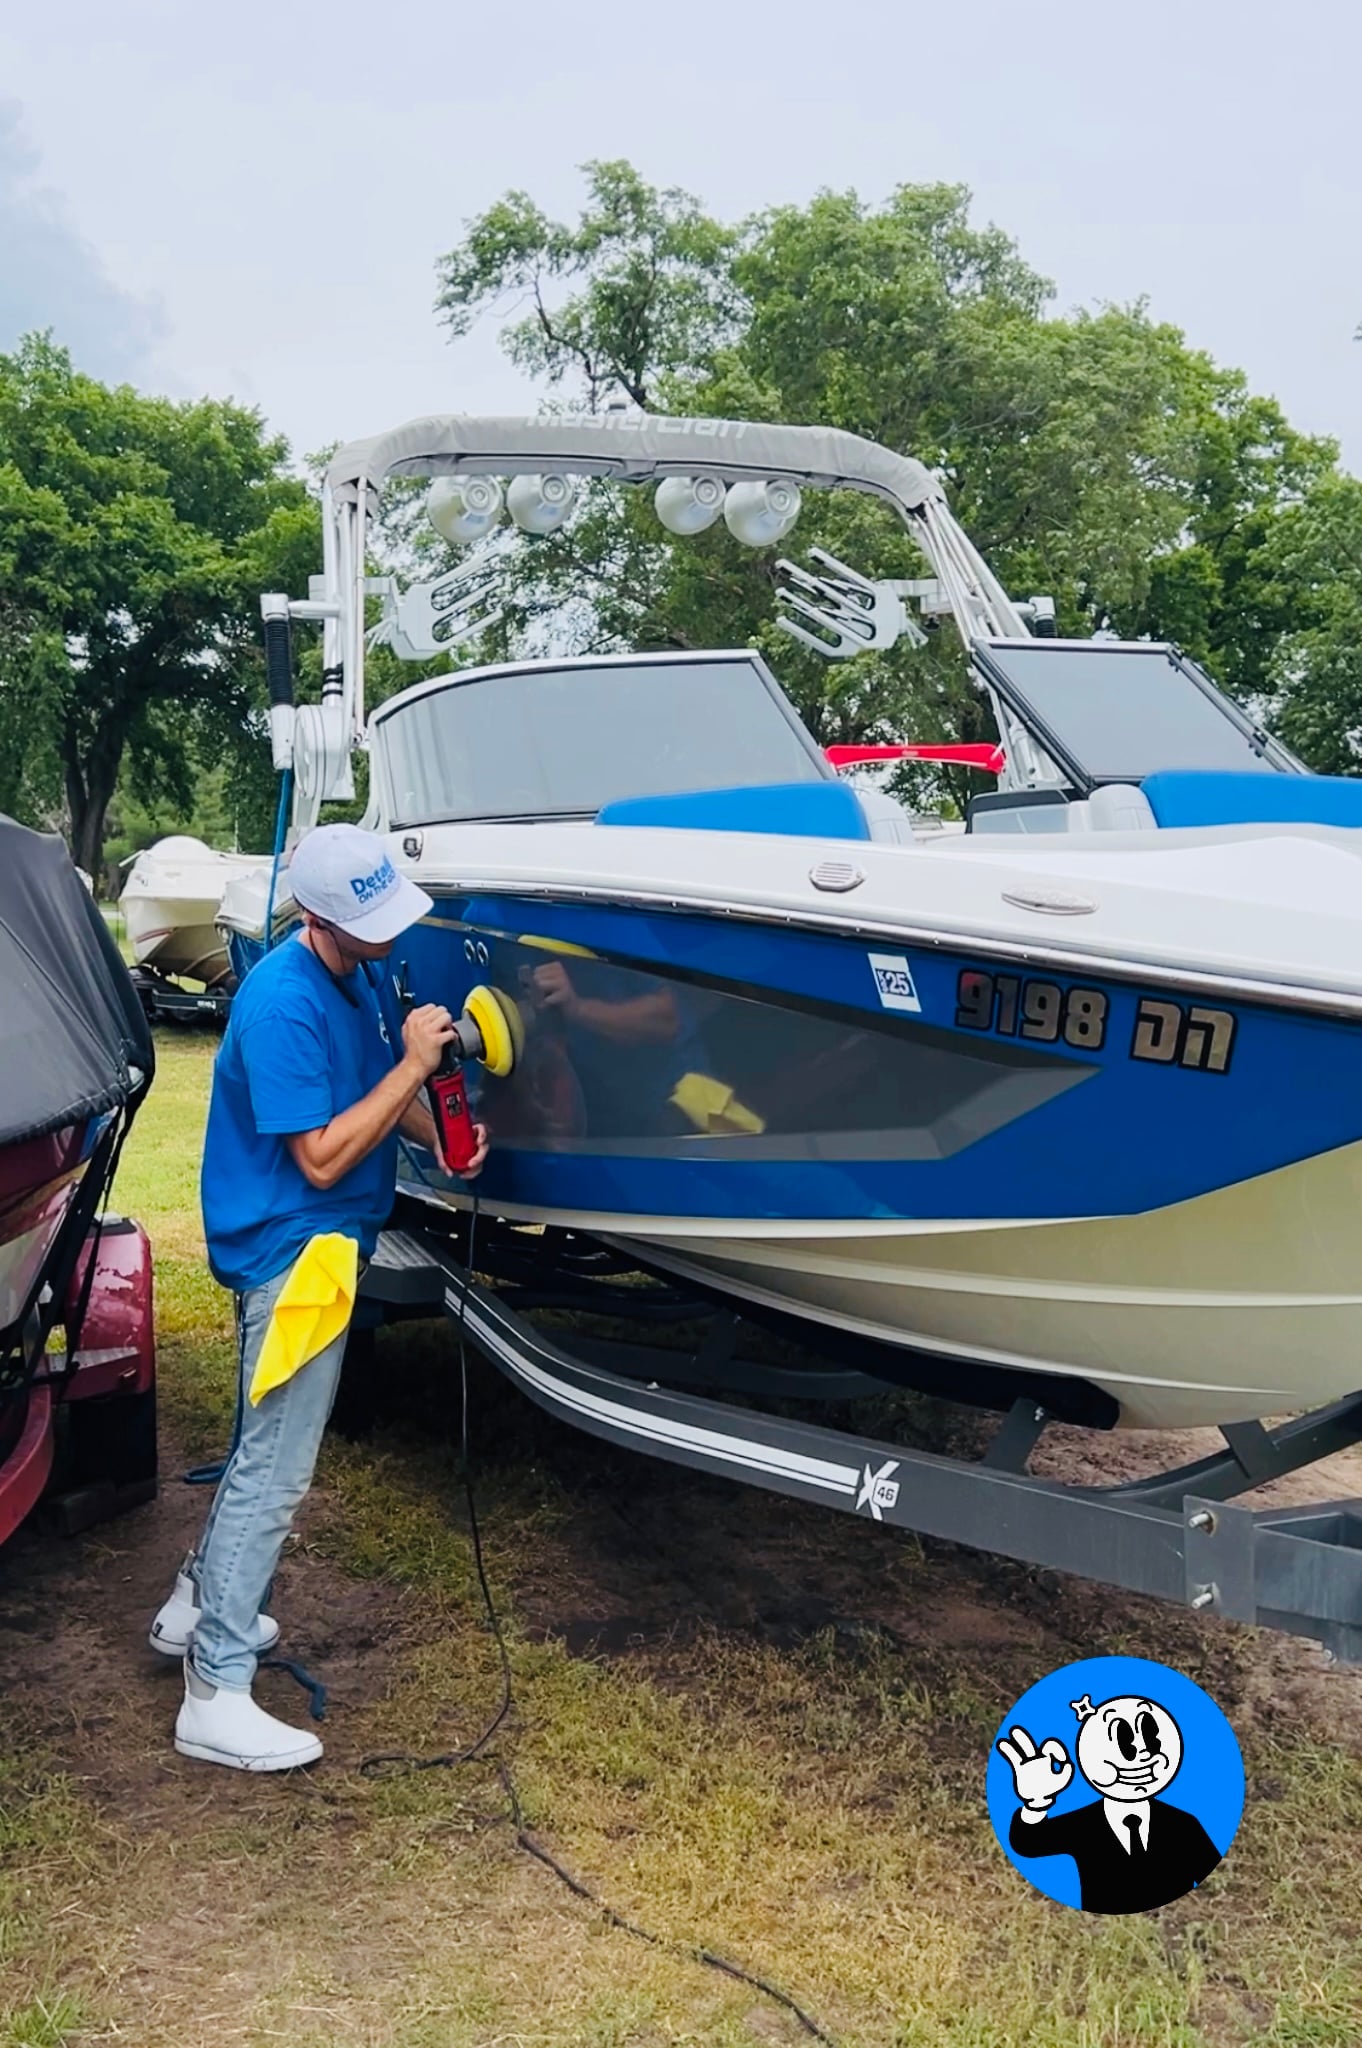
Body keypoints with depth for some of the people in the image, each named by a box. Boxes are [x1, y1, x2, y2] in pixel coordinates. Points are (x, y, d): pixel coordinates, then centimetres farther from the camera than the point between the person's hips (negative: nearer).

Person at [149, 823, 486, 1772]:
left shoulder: (365, 974, 3)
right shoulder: (284, 1003, -25)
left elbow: (385, 1094, 15)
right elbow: (322, 1158, -25)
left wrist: (444, 1136, -3)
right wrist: (414, 1064, -23)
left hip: (327, 1242, 10)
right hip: (291, 1249, -10)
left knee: (273, 1444, 22)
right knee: (277, 1469, -5)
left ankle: (197, 1606, 39)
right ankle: (216, 1697, 4)